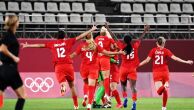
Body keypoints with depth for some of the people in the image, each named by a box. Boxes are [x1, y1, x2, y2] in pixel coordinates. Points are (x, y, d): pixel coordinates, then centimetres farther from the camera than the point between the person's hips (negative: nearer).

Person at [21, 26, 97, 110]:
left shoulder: (52, 44, 12)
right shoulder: (68, 42, 9)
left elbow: (40, 45, 17)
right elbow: (80, 36, 11)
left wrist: (28, 45, 27)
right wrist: (91, 30, 17)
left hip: (58, 66, 0)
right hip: (68, 65, 0)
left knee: (62, 82, -6)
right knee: (72, 85, 14)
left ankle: (63, 87, -45)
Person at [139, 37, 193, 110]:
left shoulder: (153, 50, 1)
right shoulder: (166, 51, 0)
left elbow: (147, 60, -3)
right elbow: (174, 58, -9)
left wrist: (138, 65, 8)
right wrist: (186, 62, -7)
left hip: (156, 73, 0)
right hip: (165, 72, 0)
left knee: (159, 91, -9)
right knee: (165, 90, 15)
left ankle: (161, 87, -44)